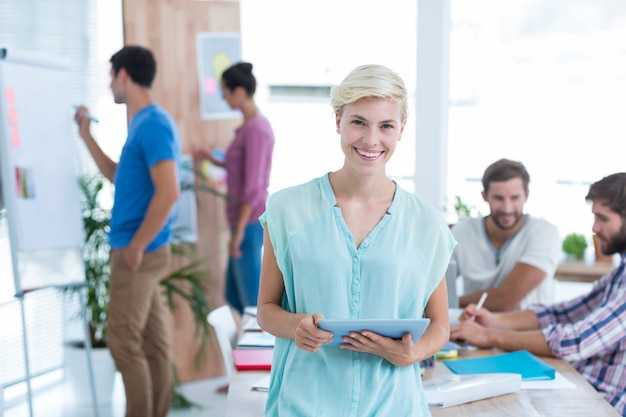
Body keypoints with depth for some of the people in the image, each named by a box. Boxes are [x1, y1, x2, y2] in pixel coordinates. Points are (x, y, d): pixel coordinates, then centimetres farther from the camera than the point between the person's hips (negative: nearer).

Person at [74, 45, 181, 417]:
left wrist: (135, 246, -19)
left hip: (139, 252, -10)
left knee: (125, 343, -2)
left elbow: (169, 193, -26)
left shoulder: (154, 124, -17)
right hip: (141, 250, 10)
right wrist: (87, 136, 20)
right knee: (153, 340, 13)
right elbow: (119, 176, 26)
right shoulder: (142, 124, 15)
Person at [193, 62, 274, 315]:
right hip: (244, 222, 10)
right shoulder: (250, 125, 11)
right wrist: (213, 160, 20)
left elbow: (253, 188, -20)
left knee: (252, 297, 1)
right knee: (233, 296, 17)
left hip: (249, 222, -10)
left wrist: (239, 232, -18)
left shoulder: (256, 130, -18)